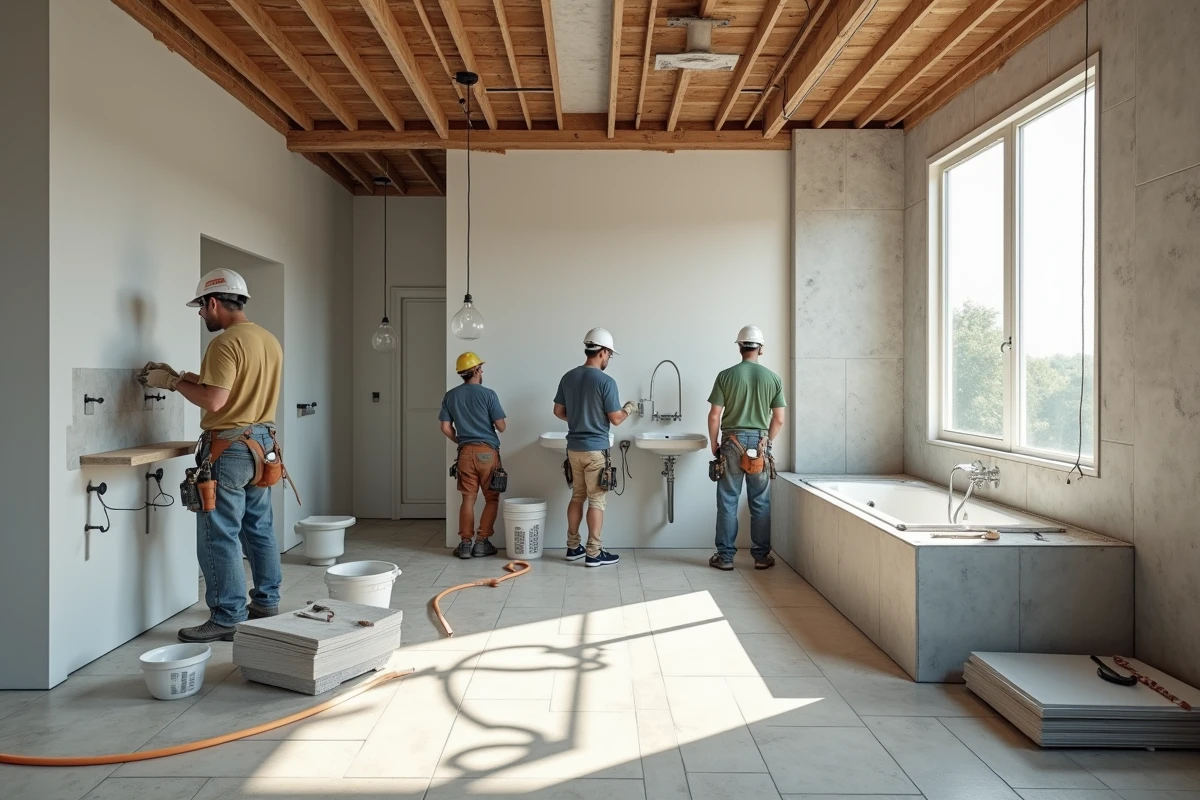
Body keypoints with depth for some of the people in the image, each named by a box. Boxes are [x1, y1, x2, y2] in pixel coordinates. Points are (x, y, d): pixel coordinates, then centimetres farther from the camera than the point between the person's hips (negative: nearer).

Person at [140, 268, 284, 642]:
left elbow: (213, 401, -21)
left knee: (219, 536, -2)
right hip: (262, 442, 9)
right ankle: (266, 603, 26)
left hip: (230, 447, -9)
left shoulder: (226, 343, -17)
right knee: (259, 528, 16)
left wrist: (172, 383, -7)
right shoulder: (269, 340, 10)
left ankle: (228, 619, 3)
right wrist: (180, 375, 16)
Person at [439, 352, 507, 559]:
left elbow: (446, 428, 4)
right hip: (487, 451, -3)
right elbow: (501, 427, -5)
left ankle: (465, 543, 7)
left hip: (465, 452, 4)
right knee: (492, 498, 7)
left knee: (468, 498, 8)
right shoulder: (488, 394, -6)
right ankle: (482, 542, 5)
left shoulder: (450, 396, 5)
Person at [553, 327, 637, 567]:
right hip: (595, 449, -6)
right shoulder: (606, 382, -15)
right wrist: (628, 409, 8)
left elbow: (558, 411, 11)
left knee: (577, 497, 16)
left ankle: (573, 547, 22)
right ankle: (593, 553, 4)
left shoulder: (568, 377, 4)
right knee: (596, 501, 1)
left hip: (574, 447, 6)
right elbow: (615, 419, -12)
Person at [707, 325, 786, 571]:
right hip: (760, 444, 2)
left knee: (728, 502, 4)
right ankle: (762, 556, 14)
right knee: (761, 503, 8)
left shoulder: (726, 375, -4)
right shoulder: (773, 378, 1)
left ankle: (725, 556, 8)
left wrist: (714, 445, 7)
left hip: (732, 443, -1)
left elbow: (714, 416, -6)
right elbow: (779, 419, 2)